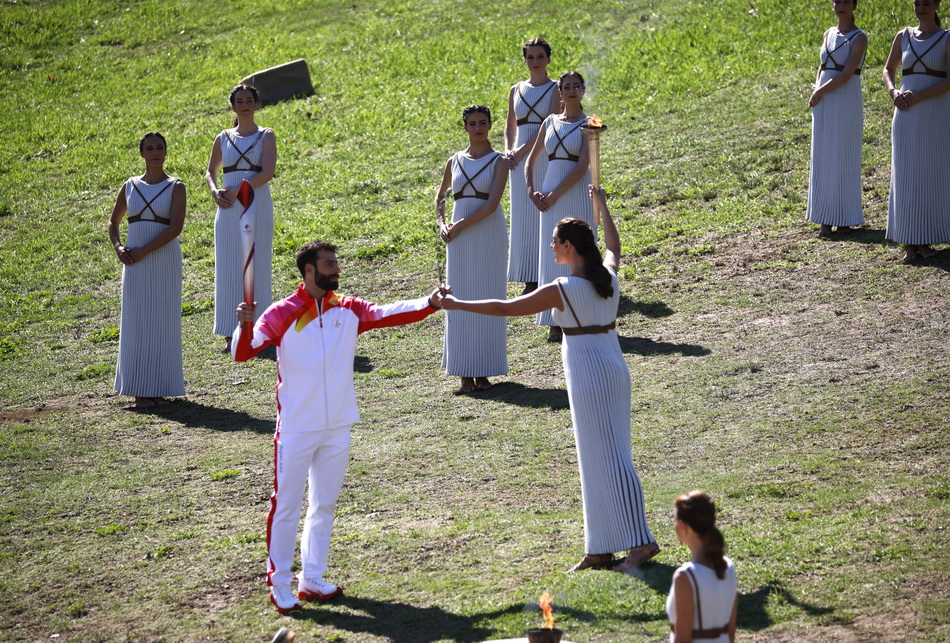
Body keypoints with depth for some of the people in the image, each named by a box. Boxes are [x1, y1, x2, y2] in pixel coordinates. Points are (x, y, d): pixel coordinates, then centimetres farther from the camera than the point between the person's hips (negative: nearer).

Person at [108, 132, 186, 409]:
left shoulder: (175, 187, -1)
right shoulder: (130, 186, 9)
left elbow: (176, 227, -13)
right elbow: (113, 222, 19)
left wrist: (143, 251, -16)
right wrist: (118, 247, -1)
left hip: (165, 259, -3)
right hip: (135, 263, 3)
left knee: (162, 321, -1)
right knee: (136, 322, 1)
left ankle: (159, 388, 4)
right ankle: (140, 390, 4)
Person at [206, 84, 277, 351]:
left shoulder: (266, 136, 2)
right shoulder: (223, 139, 13)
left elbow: (267, 173, -10)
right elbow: (210, 172, 18)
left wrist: (236, 191, -16)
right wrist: (215, 192, -4)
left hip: (257, 206, -3)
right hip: (229, 209, 3)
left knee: (255, 267, -3)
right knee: (228, 267, -1)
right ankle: (230, 334, 1)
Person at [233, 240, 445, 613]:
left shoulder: (348, 311, 4)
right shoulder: (282, 314, -9)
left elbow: (388, 314, -6)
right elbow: (243, 352, -15)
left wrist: (428, 304, -22)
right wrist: (244, 326, -37)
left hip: (337, 428, 5)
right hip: (296, 430, -5)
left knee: (324, 506, 12)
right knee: (287, 507, -1)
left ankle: (312, 580, 21)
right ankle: (279, 585, 6)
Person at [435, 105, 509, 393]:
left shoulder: (498, 161, -2)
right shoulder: (455, 161, 10)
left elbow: (492, 203, -13)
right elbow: (440, 196, 24)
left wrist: (461, 226, -14)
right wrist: (441, 224, 7)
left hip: (489, 235, -3)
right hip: (459, 239, 3)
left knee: (487, 298, -1)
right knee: (461, 298, 1)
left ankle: (483, 371, 4)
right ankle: (466, 372, 4)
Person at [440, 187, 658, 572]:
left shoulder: (562, 289, -16)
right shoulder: (608, 277, 4)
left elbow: (506, 308, -11)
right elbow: (614, 246, 29)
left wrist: (458, 305, -2)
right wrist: (602, 207, 44)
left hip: (588, 374, -8)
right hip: (612, 365, 8)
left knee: (607, 457, -5)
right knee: (597, 458, 12)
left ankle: (640, 541, -7)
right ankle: (601, 549, 16)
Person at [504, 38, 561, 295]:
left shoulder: (556, 89, -3)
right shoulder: (516, 91, 13)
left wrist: (522, 150, -18)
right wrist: (508, 151, -2)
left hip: (547, 157, -5)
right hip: (521, 160, 5)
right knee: (524, 218, 3)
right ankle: (531, 280, 7)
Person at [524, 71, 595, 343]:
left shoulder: (588, 124, -2)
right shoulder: (550, 122, 12)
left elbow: (582, 166, -13)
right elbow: (531, 160, 18)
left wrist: (554, 194, -16)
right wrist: (531, 191, 2)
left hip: (577, 194, -4)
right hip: (550, 195, 4)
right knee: (552, 256, 3)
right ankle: (556, 322, 6)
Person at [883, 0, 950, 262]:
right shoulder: (903, 37, 10)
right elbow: (888, 70, 19)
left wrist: (917, 96, -19)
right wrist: (893, 93, -2)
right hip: (906, 117, 3)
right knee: (905, 176, 0)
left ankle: (926, 240, 8)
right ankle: (909, 243, 2)